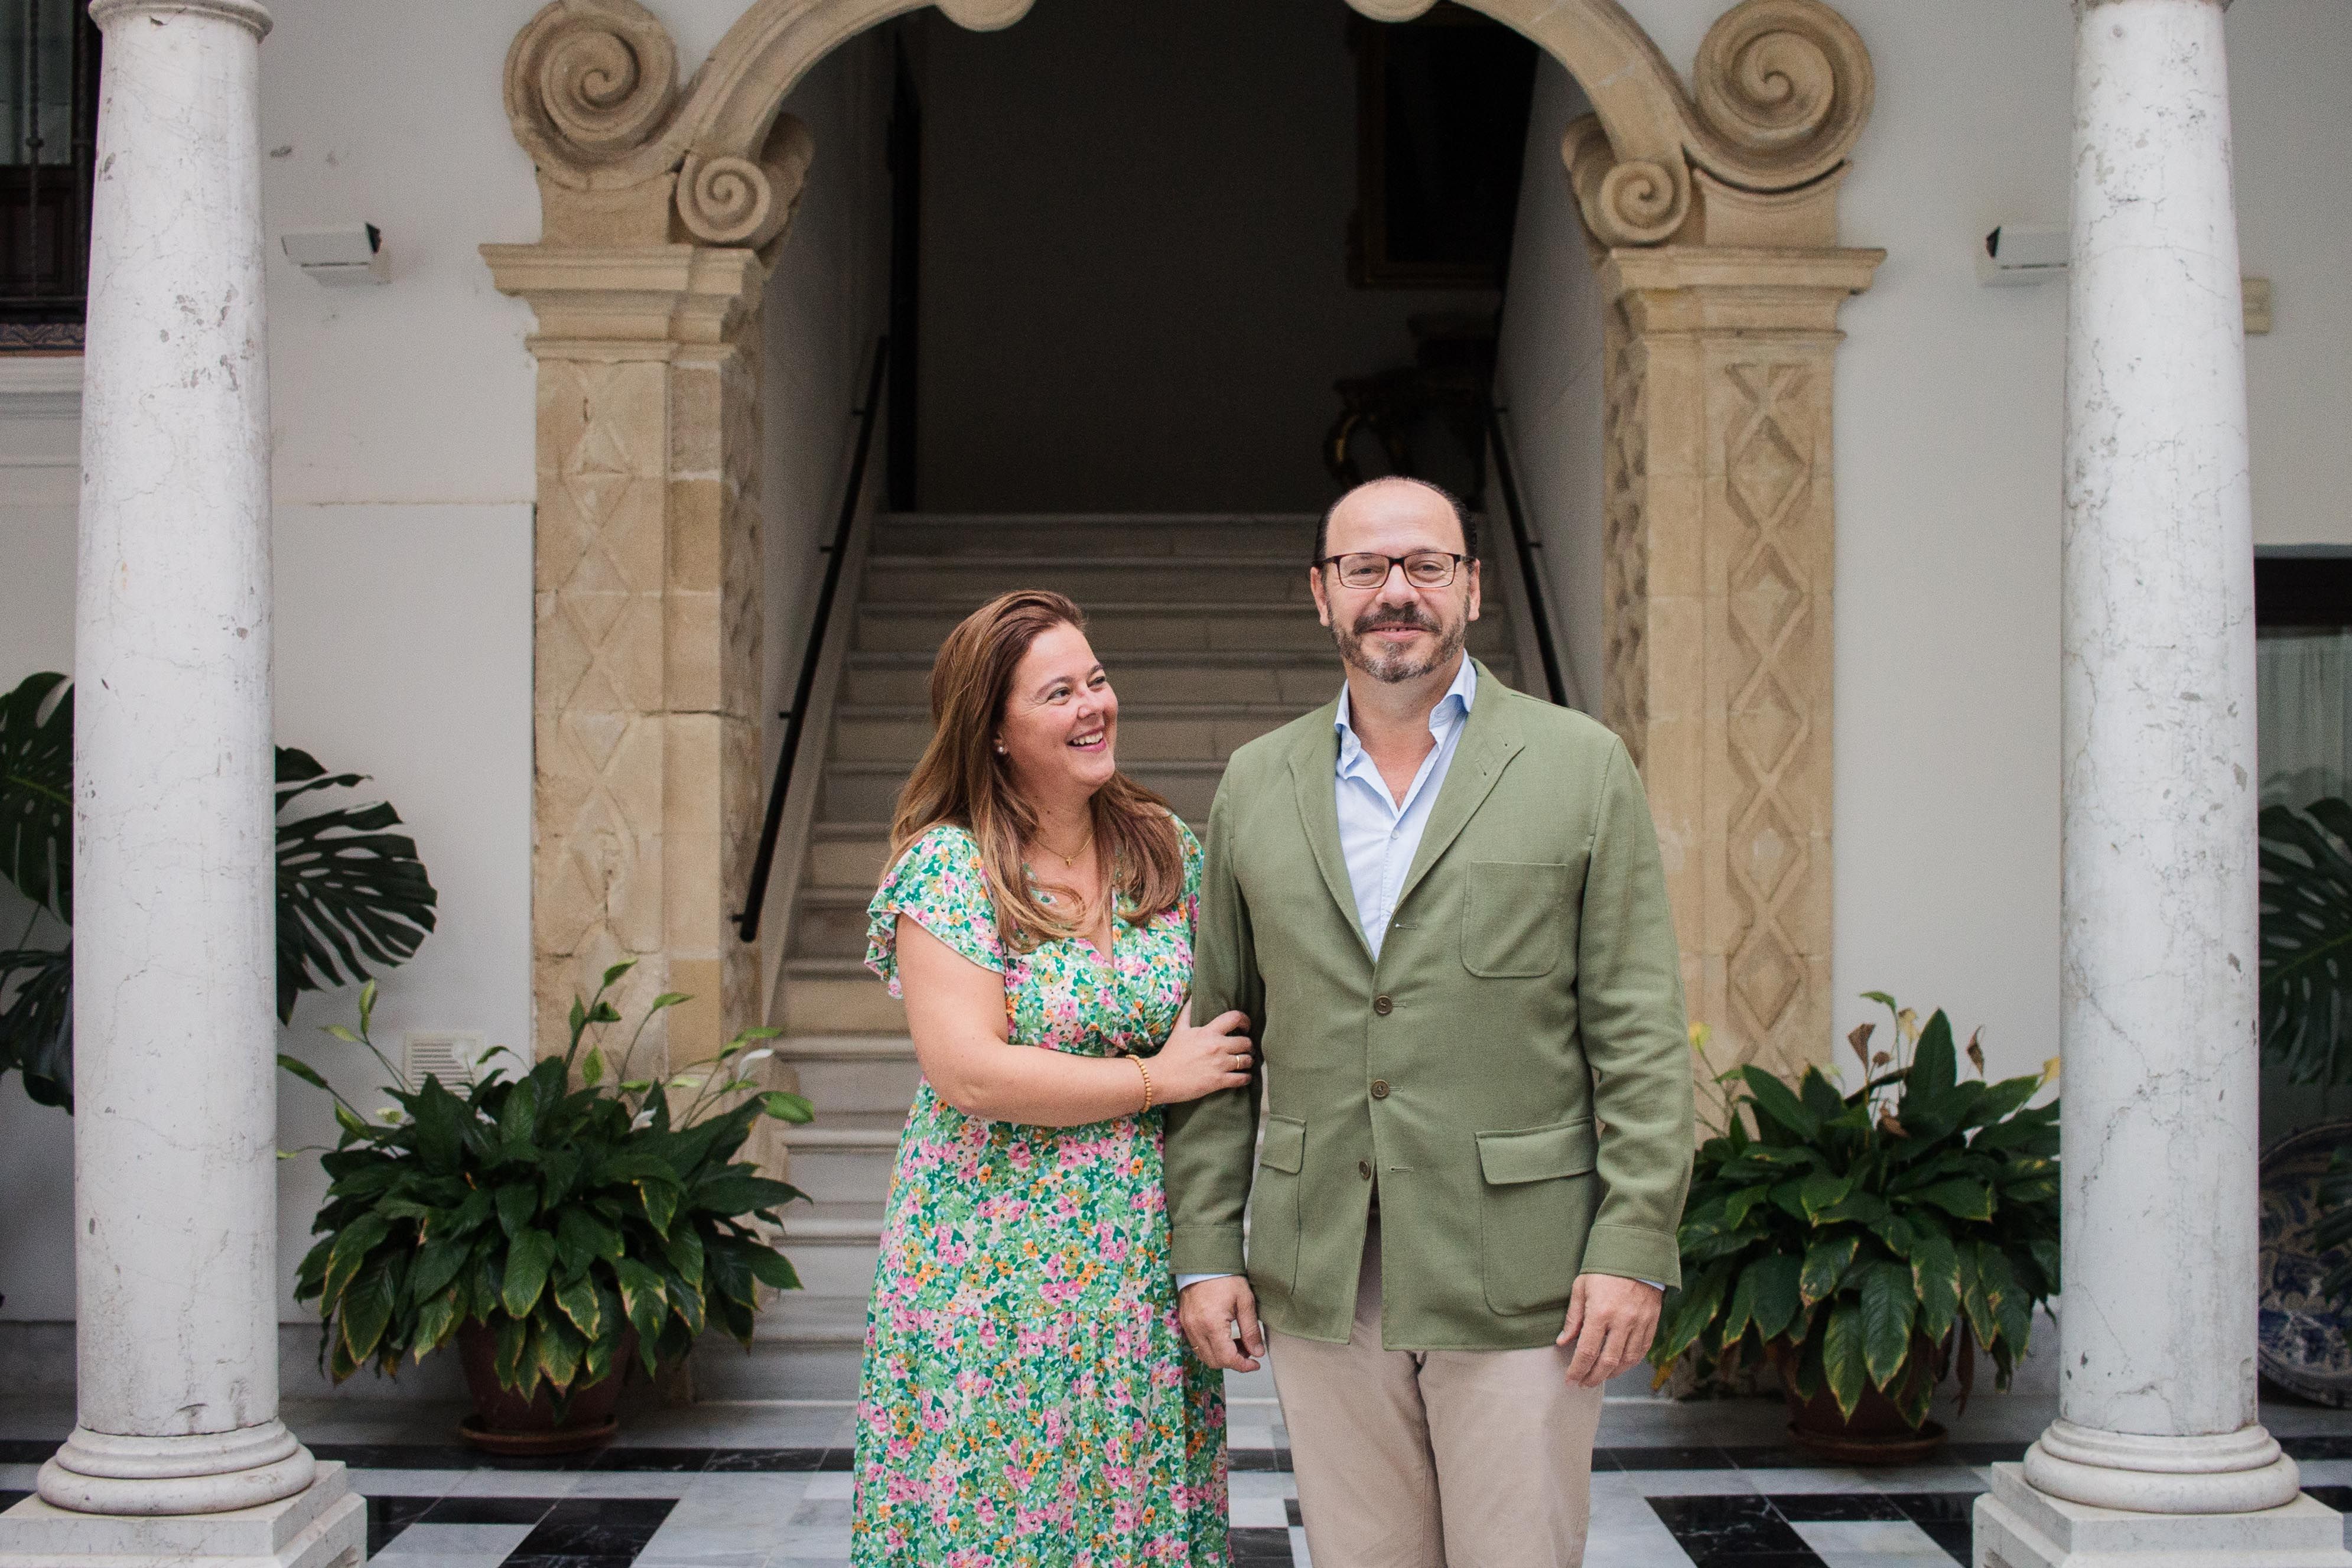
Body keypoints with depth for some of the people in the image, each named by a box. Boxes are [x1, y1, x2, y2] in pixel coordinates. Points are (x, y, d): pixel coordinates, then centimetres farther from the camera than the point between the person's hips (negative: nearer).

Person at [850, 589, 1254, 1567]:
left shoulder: (1167, 845, 7)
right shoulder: (949, 864, -8)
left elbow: (1224, 1022, 14)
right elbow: (969, 1073, -16)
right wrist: (1158, 1080, -11)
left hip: (1148, 1262, 4)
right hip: (997, 1278, -4)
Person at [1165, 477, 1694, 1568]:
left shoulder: (1581, 767, 1)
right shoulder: (1255, 785, 10)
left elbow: (1642, 1033, -3)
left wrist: (1634, 1247, -10)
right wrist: (1205, 1250, 4)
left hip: (1516, 1279, -3)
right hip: (1320, 1278, 3)